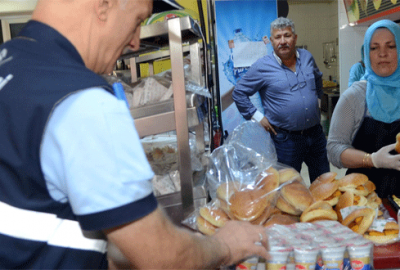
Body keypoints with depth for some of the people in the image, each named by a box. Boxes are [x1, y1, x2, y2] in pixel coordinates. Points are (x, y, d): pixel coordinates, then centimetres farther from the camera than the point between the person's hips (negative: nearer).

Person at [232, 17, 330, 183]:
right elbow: (238, 93, -3)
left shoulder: (307, 57, 5)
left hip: (316, 133, 5)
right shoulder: (262, 67, -9)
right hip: (286, 138, -4)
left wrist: (317, 99, 16)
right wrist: (258, 117, -7)